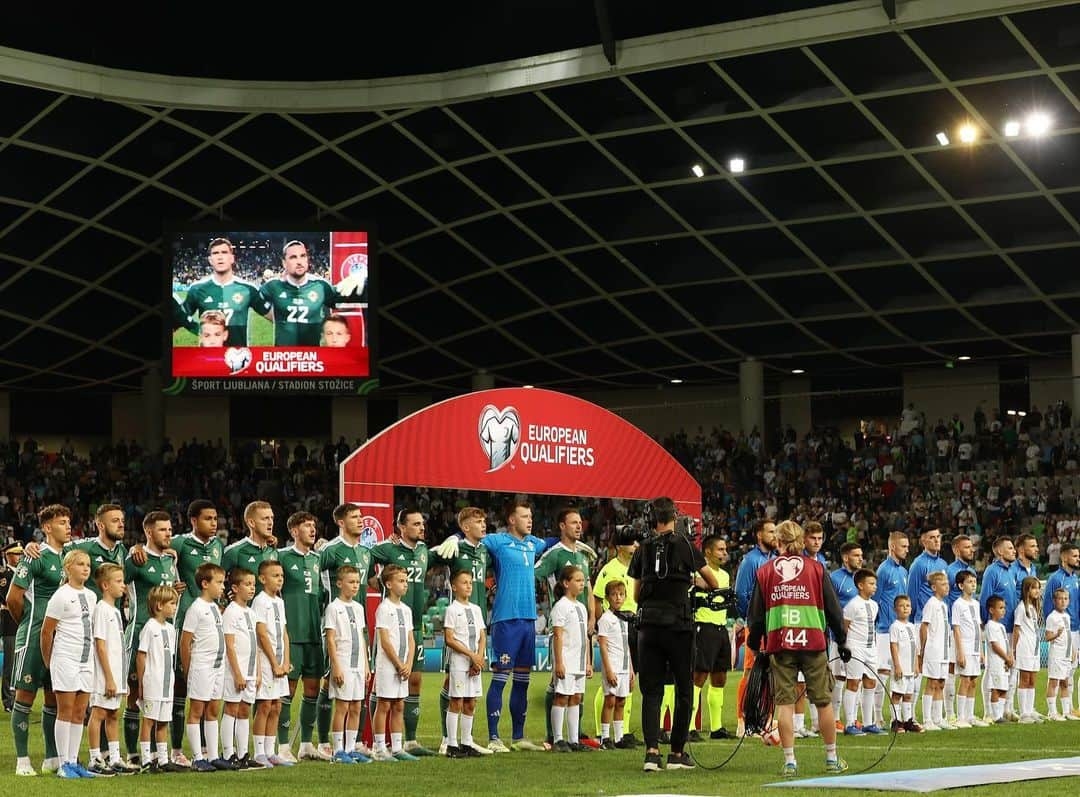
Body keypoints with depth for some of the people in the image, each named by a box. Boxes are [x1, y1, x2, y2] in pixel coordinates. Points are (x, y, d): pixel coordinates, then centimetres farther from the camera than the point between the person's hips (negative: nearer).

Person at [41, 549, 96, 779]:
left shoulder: (91, 596, 12)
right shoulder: (61, 596, -9)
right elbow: (46, 631, -7)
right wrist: (48, 661, -1)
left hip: (86, 660, 6)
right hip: (65, 659, -6)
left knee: (80, 713, 7)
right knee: (66, 711, -4)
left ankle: (73, 761, 11)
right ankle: (64, 764, -1)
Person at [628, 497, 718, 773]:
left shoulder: (642, 550, 8)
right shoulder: (684, 545, -1)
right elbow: (713, 583, 10)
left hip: (648, 625, 3)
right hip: (678, 624, -3)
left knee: (651, 691, 6)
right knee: (684, 690, 7)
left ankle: (652, 751, -7)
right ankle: (677, 753, 8)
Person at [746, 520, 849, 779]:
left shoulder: (764, 571, 7)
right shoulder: (816, 568, 5)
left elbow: (756, 614, 8)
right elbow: (833, 608, 6)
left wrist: (754, 643, 19)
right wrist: (841, 641, 13)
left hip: (779, 644, 0)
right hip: (813, 641, 0)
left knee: (784, 703, 2)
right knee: (823, 701, 8)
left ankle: (789, 762, -1)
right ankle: (832, 759, 14)